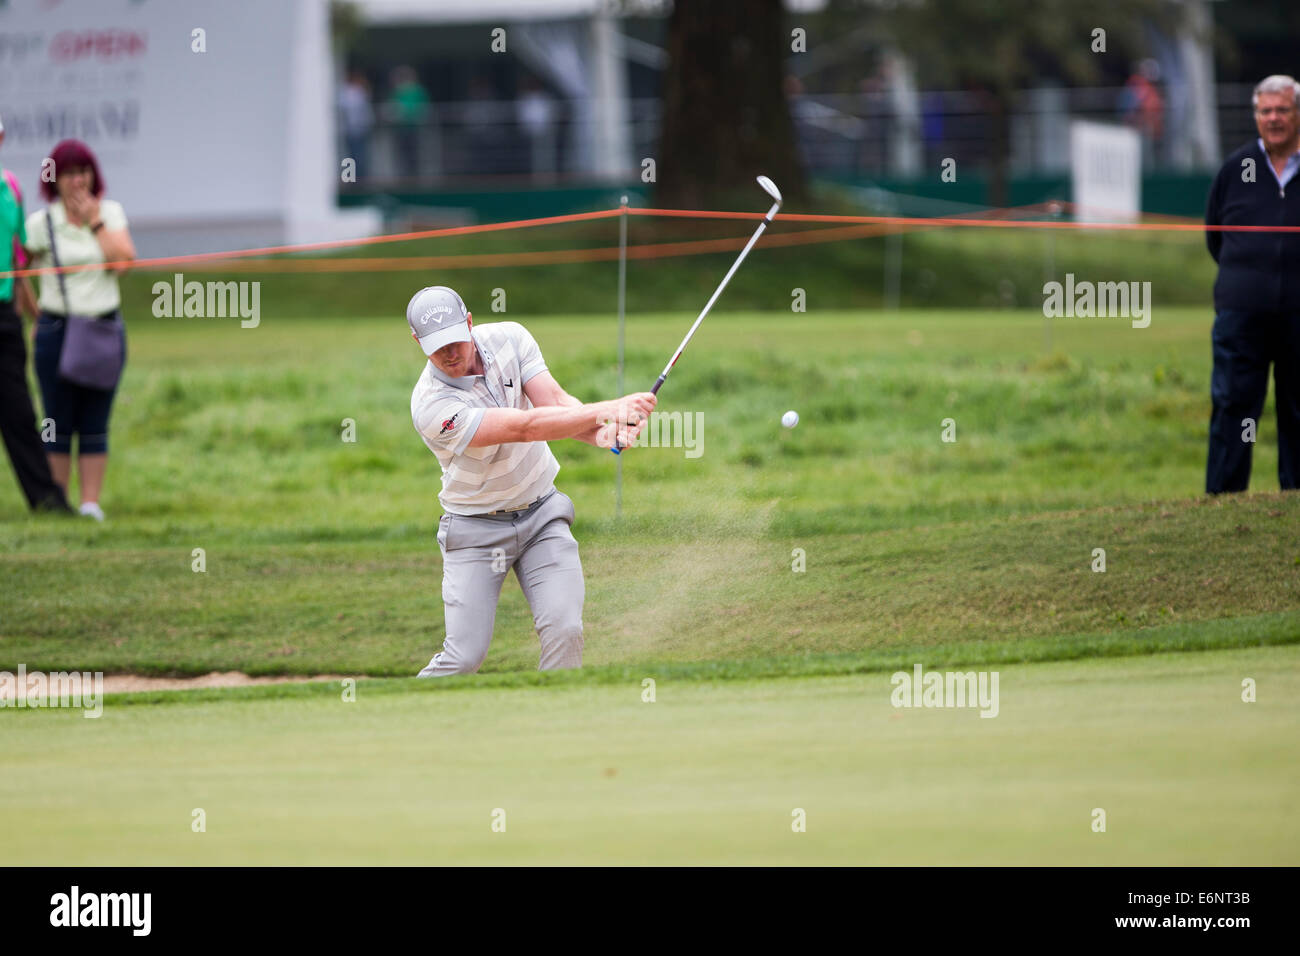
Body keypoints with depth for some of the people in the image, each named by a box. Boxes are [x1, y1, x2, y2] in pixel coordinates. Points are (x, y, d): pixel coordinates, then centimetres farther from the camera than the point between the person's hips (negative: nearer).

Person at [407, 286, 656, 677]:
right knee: (464, 656, -10)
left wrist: (604, 433, -39)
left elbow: (555, 401, -17)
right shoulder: (431, 405, -25)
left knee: (564, 632, -15)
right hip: (477, 527, -4)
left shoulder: (508, 338, -8)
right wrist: (608, 410, -38)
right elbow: (524, 427, -31)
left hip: (541, 513, 4)